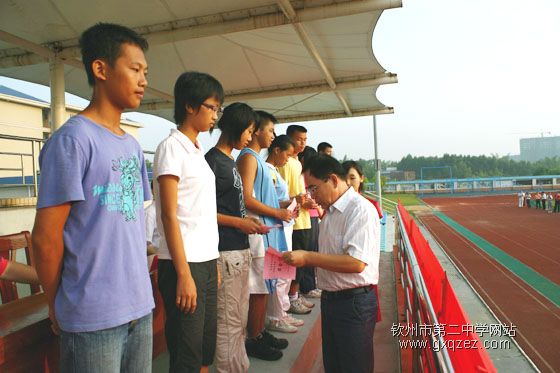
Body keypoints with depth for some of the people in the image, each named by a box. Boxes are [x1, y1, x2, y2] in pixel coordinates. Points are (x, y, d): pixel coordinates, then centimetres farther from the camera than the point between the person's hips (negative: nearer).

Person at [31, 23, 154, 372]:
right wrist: (57, 308, -1)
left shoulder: (133, 146, 10)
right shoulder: (72, 139, -13)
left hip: (140, 306, 7)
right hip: (93, 317, -7)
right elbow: (46, 237, -12)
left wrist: (140, 283, 11)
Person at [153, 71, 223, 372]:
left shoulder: (197, 150, 14)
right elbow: (169, 216, -15)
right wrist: (183, 274, -17)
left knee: (206, 347, 18)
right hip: (184, 264, -8)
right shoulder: (171, 148, -10)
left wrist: (213, 263, 14)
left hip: (207, 260, 8)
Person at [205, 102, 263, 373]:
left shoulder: (229, 161, 16)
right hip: (226, 252, -9)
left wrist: (247, 219, 8)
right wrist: (239, 223, -13)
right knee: (229, 322, 0)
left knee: (240, 319, 17)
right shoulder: (212, 160, -11)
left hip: (240, 249, 9)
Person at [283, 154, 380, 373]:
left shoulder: (360, 210, -18)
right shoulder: (329, 211, 11)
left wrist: (307, 257, -22)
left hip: (354, 303, -8)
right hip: (330, 298, 9)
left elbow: (356, 263, -27)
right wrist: (301, 261, 2)